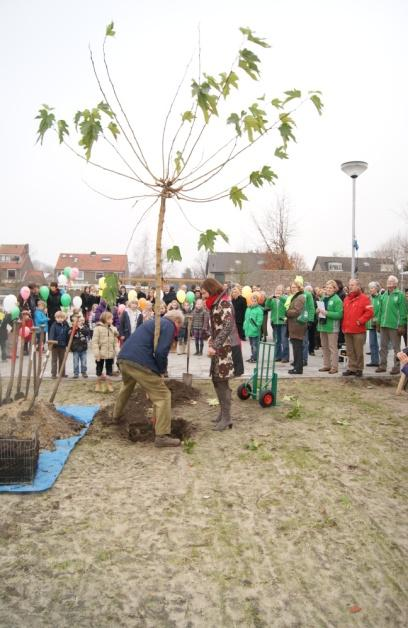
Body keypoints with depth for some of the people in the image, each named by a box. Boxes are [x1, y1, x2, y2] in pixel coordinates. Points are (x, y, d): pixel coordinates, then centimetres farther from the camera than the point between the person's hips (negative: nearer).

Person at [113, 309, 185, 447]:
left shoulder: (154, 321, 27)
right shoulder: (169, 326, 0)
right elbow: (161, 353, -14)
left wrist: (159, 370, 27)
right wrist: (162, 371, 3)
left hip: (123, 358, 9)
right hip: (139, 362, -9)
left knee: (126, 387, 37)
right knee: (163, 396, -2)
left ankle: (116, 415, 56)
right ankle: (162, 436, -4)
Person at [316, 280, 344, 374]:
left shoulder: (337, 300, -9)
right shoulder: (323, 298, 12)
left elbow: (339, 314, -18)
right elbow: (318, 311, 22)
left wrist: (326, 313, -21)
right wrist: (317, 310, -1)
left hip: (332, 327, -7)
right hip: (322, 326, 7)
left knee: (333, 348, -3)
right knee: (324, 347, 14)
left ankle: (334, 367, 3)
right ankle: (326, 365, 23)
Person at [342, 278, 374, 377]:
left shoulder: (364, 298, -5)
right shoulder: (346, 299, 16)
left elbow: (370, 312, -12)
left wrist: (360, 321, -15)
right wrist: (343, 325, 9)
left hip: (358, 330, -6)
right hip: (347, 330, 6)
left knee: (358, 351, 1)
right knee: (350, 351, 11)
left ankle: (359, 369, 11)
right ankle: (352, 368, 18)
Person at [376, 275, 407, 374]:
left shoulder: (400, 295, -5)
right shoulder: (384, 295, 12)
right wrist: (378, 322, 12)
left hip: (394, 326, -6)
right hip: (383, 325, 6)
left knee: (396, 347, 3)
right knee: (383, 346, 12)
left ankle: (396, 367, 10)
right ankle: (382, 365, 20)